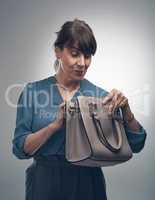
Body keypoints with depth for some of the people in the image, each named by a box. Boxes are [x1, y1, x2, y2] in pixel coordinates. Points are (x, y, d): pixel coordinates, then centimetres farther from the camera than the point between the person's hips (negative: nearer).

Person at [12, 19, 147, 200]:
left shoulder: (100, 95, -3)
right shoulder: (33, 91, -5)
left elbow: (136, 144, -5)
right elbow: (20, 148, -9)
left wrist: (125, 109, -21)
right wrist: (55, 125, -23)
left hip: (88, 184, 2)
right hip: (45, 184, -1)